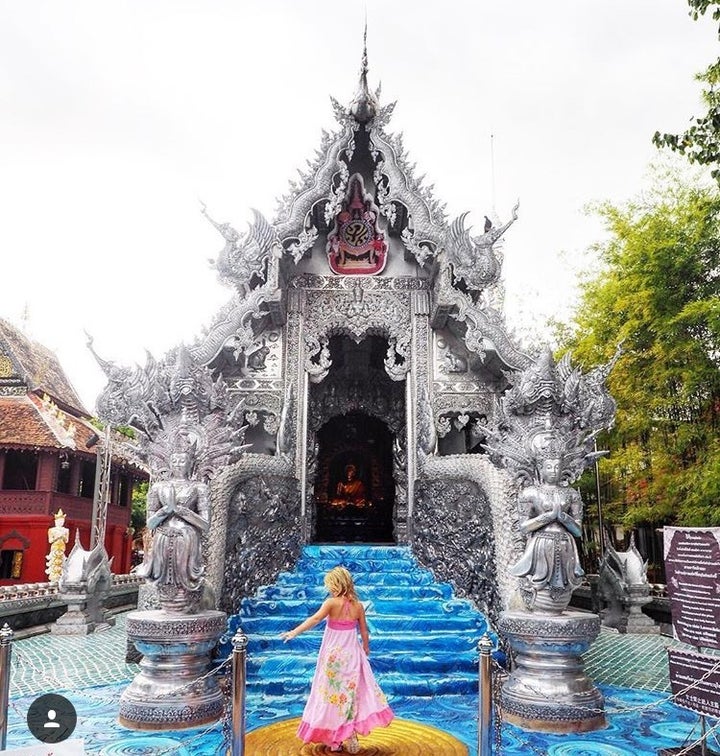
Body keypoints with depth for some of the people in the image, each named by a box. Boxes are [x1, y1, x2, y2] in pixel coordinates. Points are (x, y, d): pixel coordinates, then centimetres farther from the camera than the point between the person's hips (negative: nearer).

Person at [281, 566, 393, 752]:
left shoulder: (332, 603, -14)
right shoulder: (358, 606, -2)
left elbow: (314, 619, -27)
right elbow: (364, 632, 6)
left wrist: (294, 632, -30)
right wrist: (366, 648, 24)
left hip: (333, 656, -3)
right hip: (352, 655, 3)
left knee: (333, 694, 9)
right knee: (353, 693, 12)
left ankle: (335, 738, 17)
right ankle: (349, 736, 15)